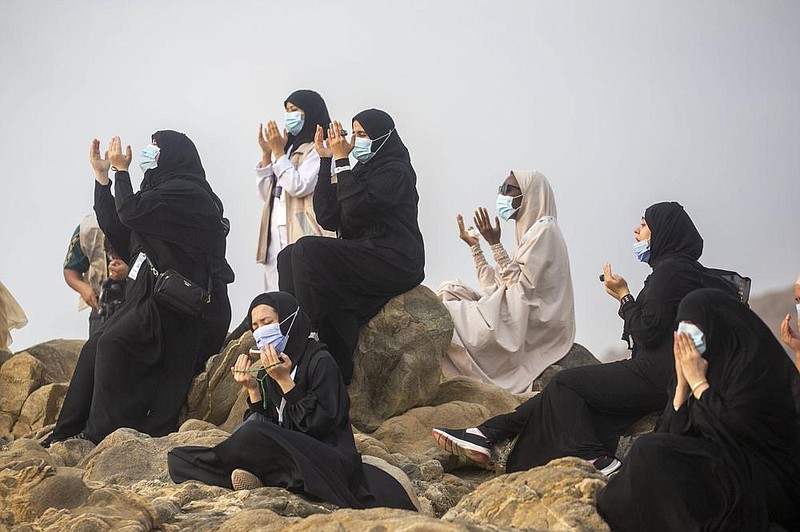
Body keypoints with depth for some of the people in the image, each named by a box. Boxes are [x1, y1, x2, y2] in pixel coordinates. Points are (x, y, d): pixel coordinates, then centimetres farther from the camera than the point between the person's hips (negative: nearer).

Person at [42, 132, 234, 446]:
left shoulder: (186, 193, -8)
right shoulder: (163, 190, 23)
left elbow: (131, 212, -18)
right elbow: (116, 230, 17)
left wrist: (121, 170, -2)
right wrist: (101, 175, 15)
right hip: (153, 298, 10)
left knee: (114, 344, -22)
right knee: (95, 349, 2)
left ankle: (103, 433, -20)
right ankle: (71, 433, 3)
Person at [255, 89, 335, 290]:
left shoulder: (318, 150, -3)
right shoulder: (290, 148, 21)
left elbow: (299, 187, -15)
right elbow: (266, 194, 19)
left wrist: (279, 152, -8)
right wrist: (267, 153, 9)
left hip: (302, 236, -8)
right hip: (276, 237, 8)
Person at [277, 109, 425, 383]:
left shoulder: (396, 171, -5)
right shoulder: (362, 171, 20)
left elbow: (355, 208, -20)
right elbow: (327, 217, 9)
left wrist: (342, 160, -12)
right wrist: (325, 160, 8)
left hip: (394, 263, -9)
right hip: (362, 259, 9)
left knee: (308, 251, -23)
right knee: (289, 256, -7)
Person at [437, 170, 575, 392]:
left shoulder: (544, 229, -10)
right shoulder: (530, 231, 19)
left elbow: (520, 285, -19)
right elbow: (494, 286, 14)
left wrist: (495, 243, -17)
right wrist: (475, 245, 15)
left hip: (535, 328, -10)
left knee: (445, 315, -15)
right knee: (449, 290, 3)